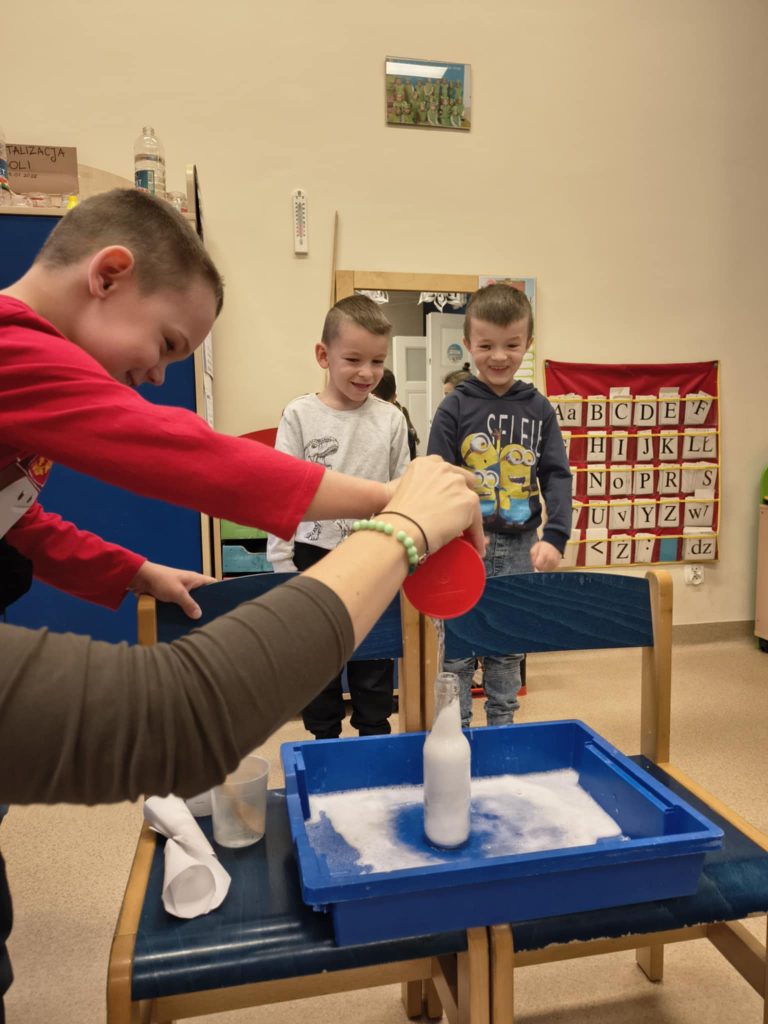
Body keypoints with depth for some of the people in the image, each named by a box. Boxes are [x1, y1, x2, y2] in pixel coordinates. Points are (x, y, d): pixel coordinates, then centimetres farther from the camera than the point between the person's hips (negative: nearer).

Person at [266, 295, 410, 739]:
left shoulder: (391, 420, -1)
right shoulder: (300, 415, -6)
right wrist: (282, 565, -7)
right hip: (315, 556, -1)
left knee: (375, 663, 13)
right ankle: (325, 741, 33)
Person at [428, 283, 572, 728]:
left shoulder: (539, 408, 4)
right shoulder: (455, 406, -4)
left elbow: (557, 475, 2)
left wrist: (555, 537, -11)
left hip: (519, 546, 3)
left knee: (509, 649, 15)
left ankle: (502, 730, 31)